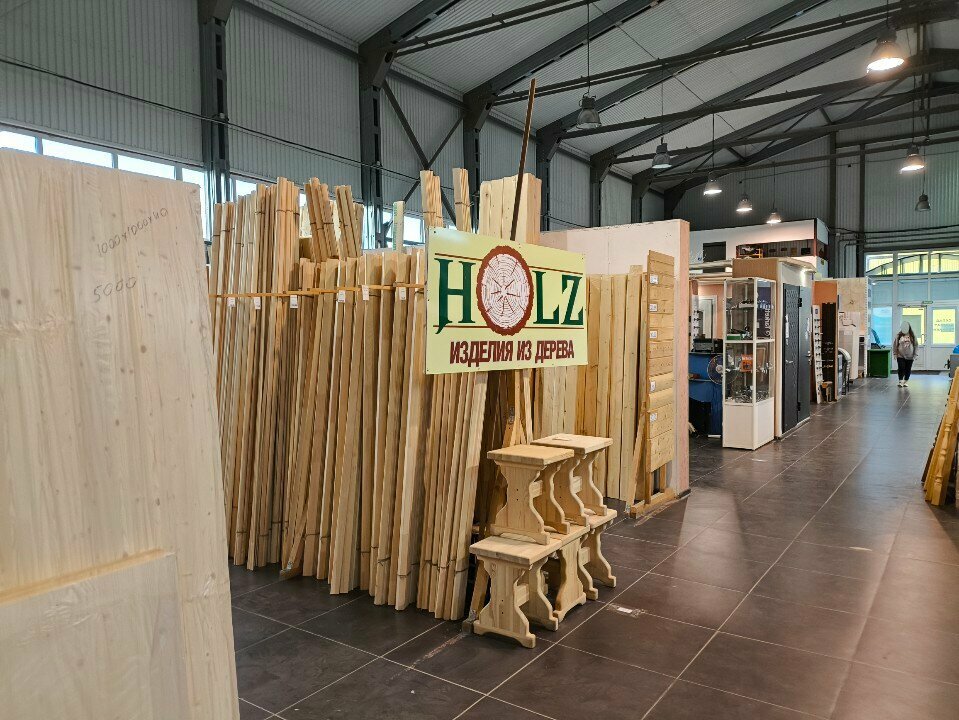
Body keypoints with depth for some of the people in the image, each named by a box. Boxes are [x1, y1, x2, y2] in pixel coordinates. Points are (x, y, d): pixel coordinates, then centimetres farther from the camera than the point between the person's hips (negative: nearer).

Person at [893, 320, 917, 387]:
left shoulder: (912, 336, 2)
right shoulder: (899, 335, -1)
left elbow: (915, 345, 6)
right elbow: (895, 344, 4)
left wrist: (915, 355, 4)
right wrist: (895, 353, 1)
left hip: (909, 356, 1)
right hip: (900, 355, -1)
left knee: (908, 369, 5)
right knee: (901, 368, -9)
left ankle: (906, 382, 16)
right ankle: (900, 381, -5)